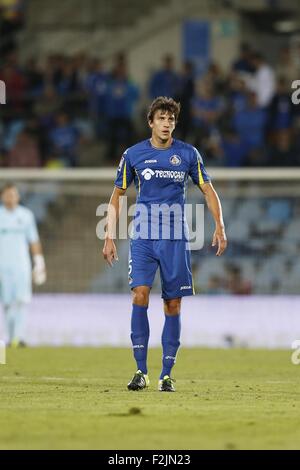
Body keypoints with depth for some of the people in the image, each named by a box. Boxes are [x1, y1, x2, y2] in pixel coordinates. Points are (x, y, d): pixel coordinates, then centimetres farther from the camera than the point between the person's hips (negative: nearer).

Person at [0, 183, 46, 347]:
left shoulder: (26, 215, 8)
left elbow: (33, 240, 13)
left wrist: (39, 263, 9)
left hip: (22, 264, 0)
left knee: (22, 301, -13)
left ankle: (18, 336, -19)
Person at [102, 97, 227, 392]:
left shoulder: (188, 154, 3)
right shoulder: (133, 155, 3)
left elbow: (207, 190, 11)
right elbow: (117, 196, 11)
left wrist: (219, 227, -1)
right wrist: (109, 237, 5)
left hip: (176, 238, 1)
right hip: (143, 237, -1)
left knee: (173, 305, 1)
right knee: (139, 296, -16)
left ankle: (166, 374, 8)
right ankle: (141, 371, -12)